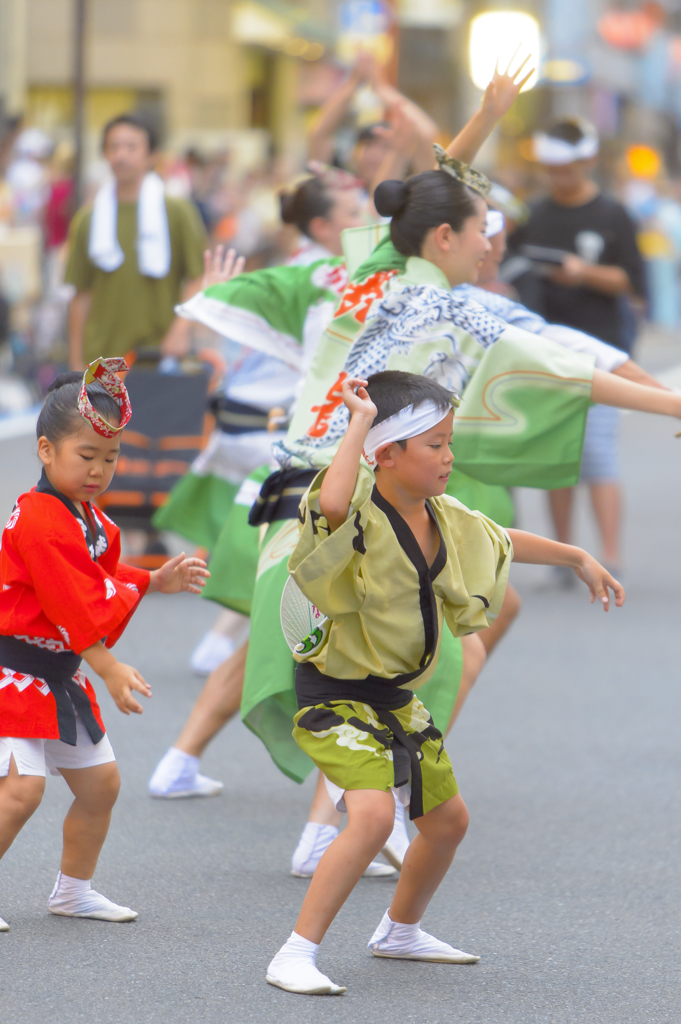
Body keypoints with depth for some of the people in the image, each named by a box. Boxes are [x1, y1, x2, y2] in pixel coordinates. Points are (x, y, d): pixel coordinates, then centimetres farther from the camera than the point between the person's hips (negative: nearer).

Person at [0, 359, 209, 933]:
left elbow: (105, 583, 22)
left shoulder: (92, 520, 10)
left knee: (101, 782, 14)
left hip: (62, 673, 10)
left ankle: (74, 890, 29)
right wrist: (110, 670, -22)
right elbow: (73, 606, -23)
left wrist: (157, 581, 8)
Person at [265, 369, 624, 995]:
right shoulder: (360, 516, -23)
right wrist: (360, 422, -39)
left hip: (397, 698, 9)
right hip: (337, 695, -9)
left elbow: (503, 542, 24)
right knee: (372, 815, -29)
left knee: (447, 819, 21)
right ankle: (296, 955, -22)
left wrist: (578, 558, 35)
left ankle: (400, 932, 46)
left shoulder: (446, 519, 2)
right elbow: (331, 502, -50)